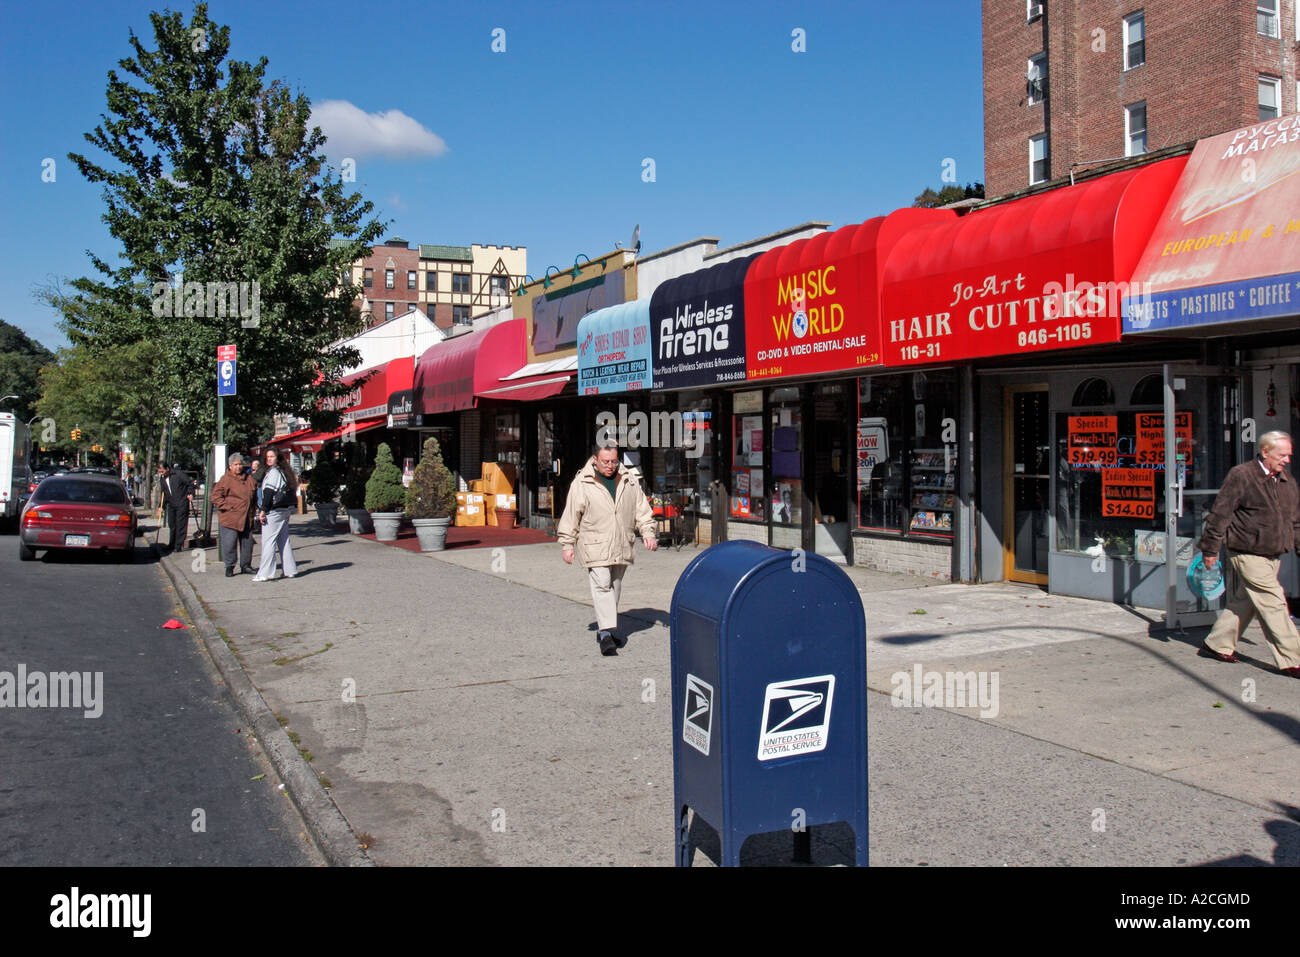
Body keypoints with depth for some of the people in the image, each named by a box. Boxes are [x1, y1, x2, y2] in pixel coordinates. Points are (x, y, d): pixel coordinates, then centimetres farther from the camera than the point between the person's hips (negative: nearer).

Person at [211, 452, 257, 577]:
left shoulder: (249, 479, 12)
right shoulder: (225, 479, -4)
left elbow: (255, 495, 25)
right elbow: (216, 496, -7)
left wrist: (254, 508, 13)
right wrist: (227, 507, -13)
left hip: (247, 518, 5)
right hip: (229, 518, -5)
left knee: (247, 542, 9)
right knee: (229, 543, -5)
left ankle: (245, 565, 21)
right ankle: (229, 567, 7)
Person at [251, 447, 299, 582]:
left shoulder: (273, 472, -11)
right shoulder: (282, 471, 17)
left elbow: (269, 492, -18)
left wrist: (263, 510, -20)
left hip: (274, 511, -9)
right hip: (285, 510, 9)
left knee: (268, 540, -8)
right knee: (283, 539, 13)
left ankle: (265, 573, -10)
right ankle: (289, 570, 15)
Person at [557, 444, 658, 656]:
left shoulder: (628, 480, 8)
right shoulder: (581, 483, -4)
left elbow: (642, 508, 13)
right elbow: (571, 516, -1)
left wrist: (648, 532, 2)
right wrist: (567, 544, -2)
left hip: (621, 547, 5)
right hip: (594, 546, -5)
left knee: (615, 587, 12)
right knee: (601, 585, -14)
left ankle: (604, 628, 25)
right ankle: (606, 633, -16)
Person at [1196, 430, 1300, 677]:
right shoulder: (1241, 475, -11)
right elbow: (1220, 514, -10)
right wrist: (1210, 549, -8)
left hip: (1273, 555, 8)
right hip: (1248, 555, -7)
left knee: (1243, 602, 13)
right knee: (1274, 604, -8)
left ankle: (1217, 645, 25)